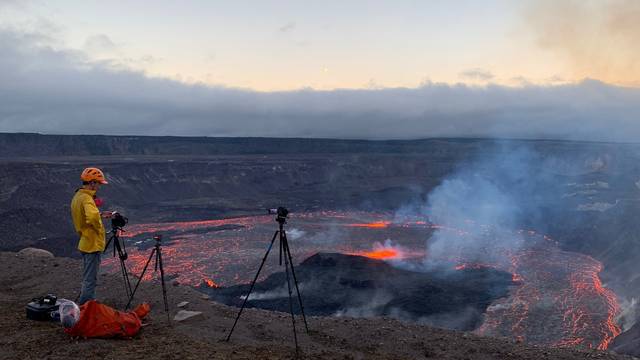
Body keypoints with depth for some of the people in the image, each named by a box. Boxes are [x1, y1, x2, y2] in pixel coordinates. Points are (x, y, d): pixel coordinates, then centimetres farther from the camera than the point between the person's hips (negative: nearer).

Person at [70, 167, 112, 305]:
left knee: (87, 278, 20)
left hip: (85, 243, 10)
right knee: (90, 280, -1)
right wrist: (98, 226, -21)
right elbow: (93, 217, -39)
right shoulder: (87, 198, -21)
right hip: (93, 244, -10)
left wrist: (101, 215, 13)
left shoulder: (77, 196, 8)